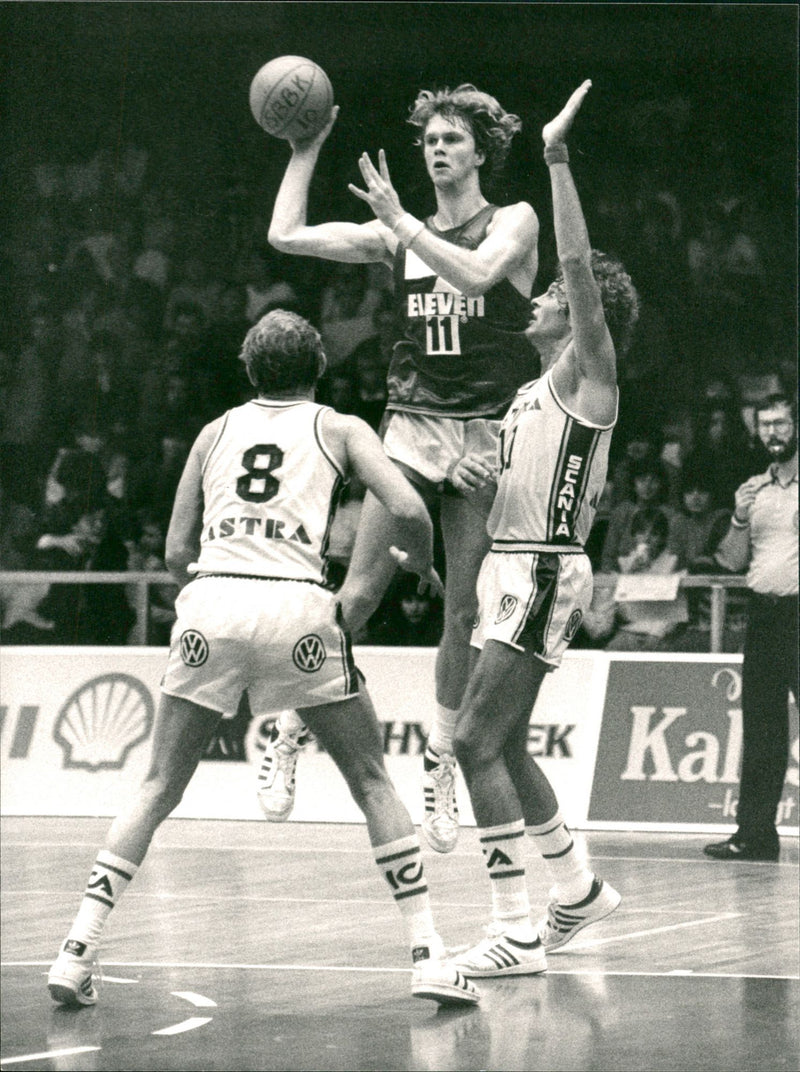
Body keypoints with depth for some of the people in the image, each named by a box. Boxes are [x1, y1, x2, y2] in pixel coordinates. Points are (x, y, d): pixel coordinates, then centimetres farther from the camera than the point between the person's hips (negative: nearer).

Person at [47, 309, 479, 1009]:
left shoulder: (217, 431, 23)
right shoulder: (340, 429, 16)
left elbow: (177, 550, 19)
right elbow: (408, 510, 1)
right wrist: (424, 566, 20)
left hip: (209, 597, 2)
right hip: (297, 604, -2)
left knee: (159, 788, 11)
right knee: (372, 782, 11)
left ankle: (77, 952, 1)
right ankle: (428, 954, 3)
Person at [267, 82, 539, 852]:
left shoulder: (513, 222, 2)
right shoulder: (398, 234, 10)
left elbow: (476, 272, -20)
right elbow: (287, 236, 4)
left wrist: (402, 222, -21)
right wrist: (306, 150, 4)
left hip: (487, 435, -1)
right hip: (412, 425, 2)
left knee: (465, 613, 3)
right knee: (358, 593, -14)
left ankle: (438, 768, 14)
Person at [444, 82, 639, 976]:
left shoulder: (587, 373, -7)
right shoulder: (536, 391, 19)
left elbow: (581, 269, -21)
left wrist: (557, 158, -23)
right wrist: (473, 471, 5)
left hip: (544, 572, -10)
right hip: (510, 567, 10)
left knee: (478, 741, -15)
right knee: (502, 745, 16)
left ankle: (516, 932, -15)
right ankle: (577, 890, 32)